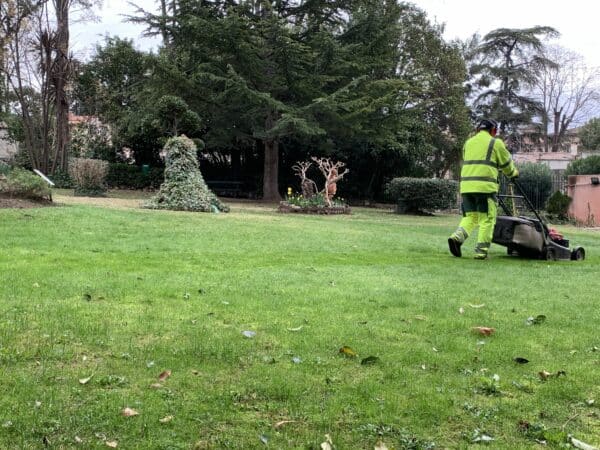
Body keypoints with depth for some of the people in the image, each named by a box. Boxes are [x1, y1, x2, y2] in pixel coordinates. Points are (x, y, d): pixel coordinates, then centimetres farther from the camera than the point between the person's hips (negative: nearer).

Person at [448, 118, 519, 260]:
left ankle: (457, 237, -12)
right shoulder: (495, 143, 3)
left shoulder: (468, 143, 20)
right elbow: (506, 164, 10)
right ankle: (481, 251, 0)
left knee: (470, 217, 12)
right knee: (487, 219, 3)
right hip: (485, 186, -5)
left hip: (466, 186, 5)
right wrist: (513, 173, 31)